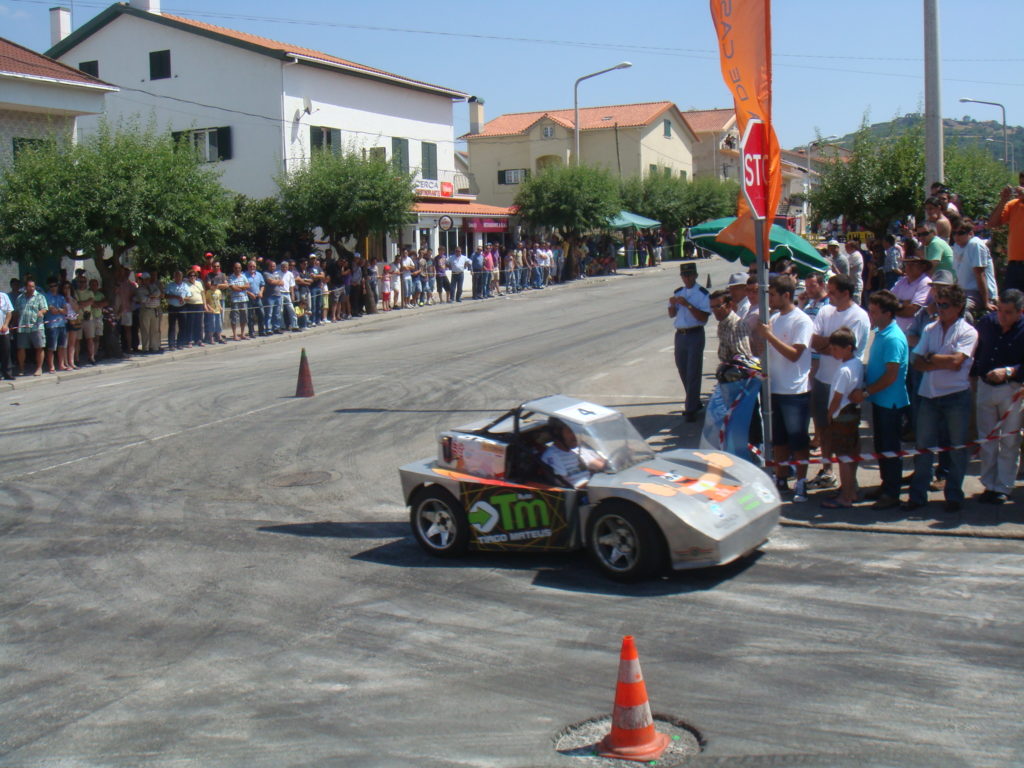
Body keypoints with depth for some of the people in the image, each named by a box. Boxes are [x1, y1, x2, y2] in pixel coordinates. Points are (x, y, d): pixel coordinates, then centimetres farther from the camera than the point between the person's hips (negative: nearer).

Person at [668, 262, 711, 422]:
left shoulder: (702, 294, -8)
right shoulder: (678, 293, 12)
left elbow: (704, 318, -16)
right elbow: (671, 314, 13)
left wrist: (688, 305, -24)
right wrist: (673, 304, -8)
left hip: (695, 335, -7)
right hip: (680, 335, 7)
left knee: (693, 373, -6)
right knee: (683, 371, 13)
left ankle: (691, 409, -3)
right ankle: (694, 402, 29)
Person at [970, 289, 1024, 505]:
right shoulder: (987, 322, -1)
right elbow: (975, 351, 13)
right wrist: (973, 373, 9)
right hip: (985, 387, 4)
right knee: (986, 438, 11)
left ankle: (1004, 487, 14)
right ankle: (989, 484, 22)